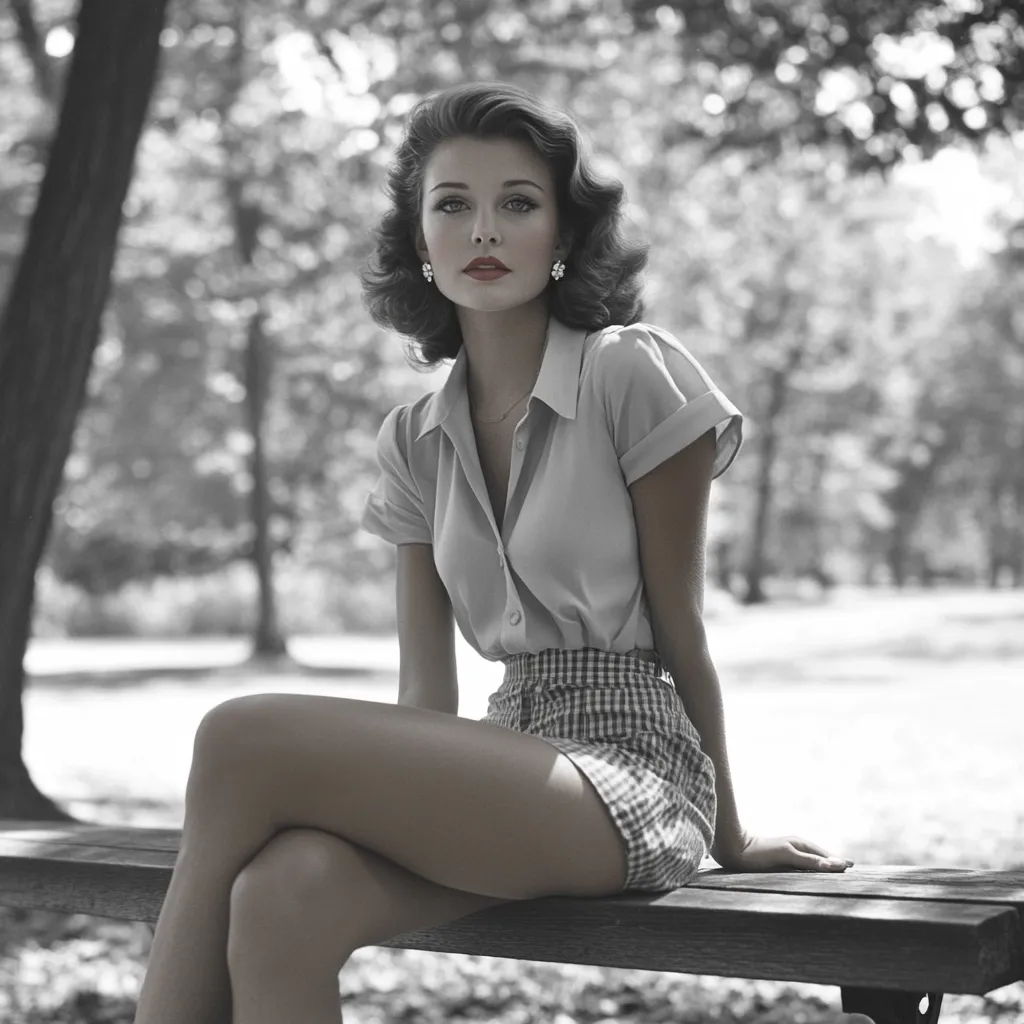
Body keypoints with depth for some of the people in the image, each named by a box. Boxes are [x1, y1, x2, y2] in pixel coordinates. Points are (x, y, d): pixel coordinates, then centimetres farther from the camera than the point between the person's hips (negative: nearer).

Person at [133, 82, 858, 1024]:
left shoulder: (632, 373, -3)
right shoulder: (415, 440, 15)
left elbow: (678, 630, 0)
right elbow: (427, 694, 11)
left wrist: (729, 838, 8)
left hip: (633, 766, -5)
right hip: (511, 761, 5)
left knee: (239, 737, -24)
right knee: (281, 899, -29)